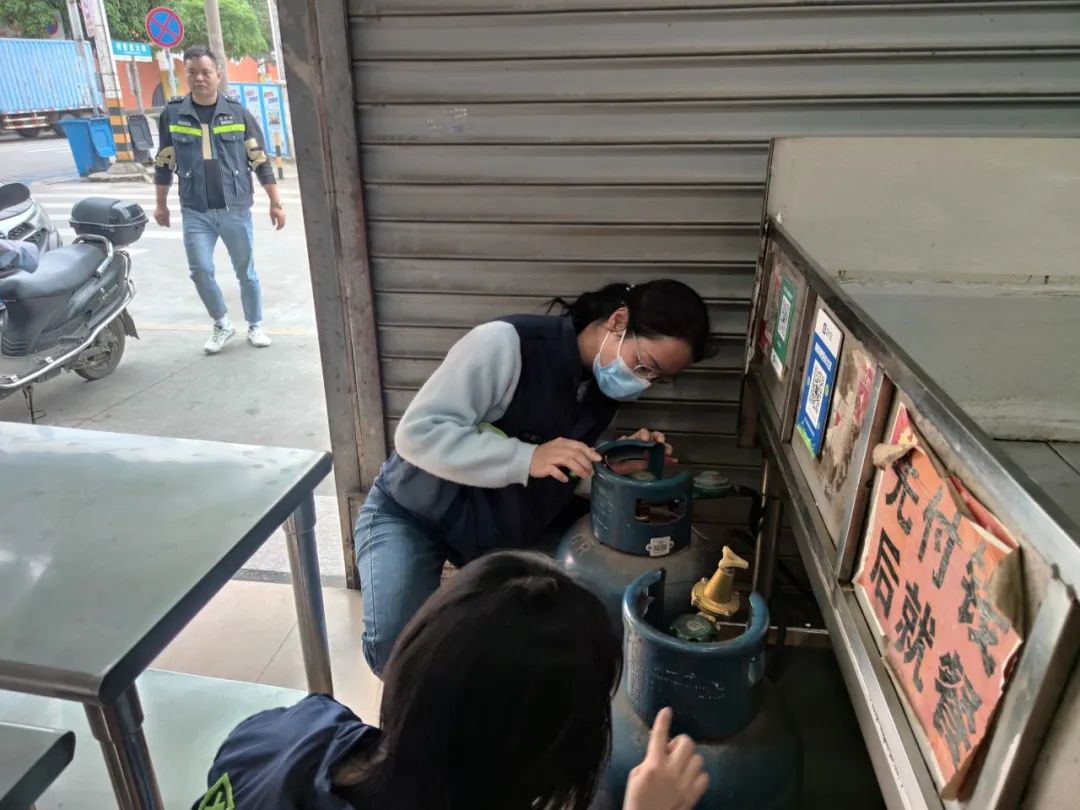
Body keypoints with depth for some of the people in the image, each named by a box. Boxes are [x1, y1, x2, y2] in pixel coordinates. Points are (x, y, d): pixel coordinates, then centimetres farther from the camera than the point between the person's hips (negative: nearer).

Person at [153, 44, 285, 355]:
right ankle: (222, 325, 16)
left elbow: (260, 161, 2)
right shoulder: (172, 113, 3)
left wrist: (276, 203, 0)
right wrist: (161, 204, 14)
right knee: (200, 271, -5)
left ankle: (255, 326, 25)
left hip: (236, 209, -1)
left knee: (246, 271, 8)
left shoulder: (237, 112, 0)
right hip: (195, 212, 1)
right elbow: (164, 163, 11)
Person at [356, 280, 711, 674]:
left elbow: (574, 475, 0)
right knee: (396, 644, -27)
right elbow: (417, 433, -31)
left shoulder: (606, 388, -6)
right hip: (413, 512, -6)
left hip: (504, 528, 6)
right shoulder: (506, 343, -29)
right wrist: (528, 457, -39)